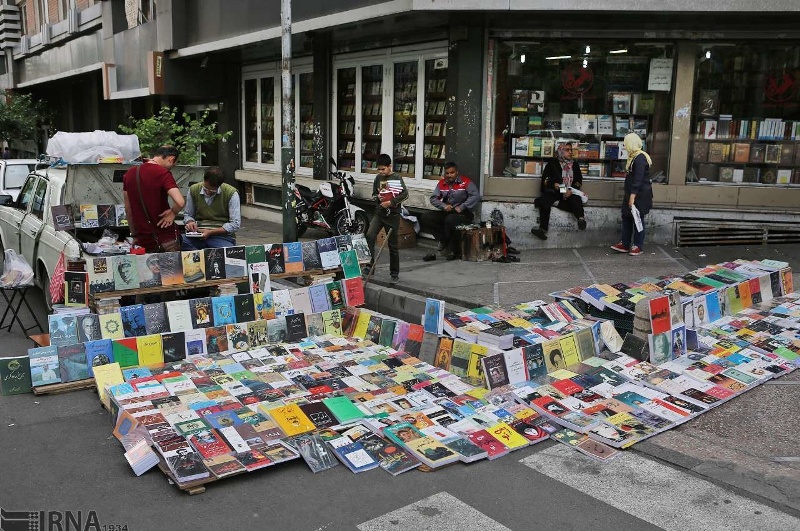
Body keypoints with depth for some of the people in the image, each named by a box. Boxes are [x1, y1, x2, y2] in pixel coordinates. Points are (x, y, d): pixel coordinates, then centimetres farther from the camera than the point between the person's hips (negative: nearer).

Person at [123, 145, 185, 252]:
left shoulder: (130, 173, 8)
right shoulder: (163, 173, -13)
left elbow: (128, 209, 12)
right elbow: (180, 202, -28)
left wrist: (134, 235, 19)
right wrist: (172, 213, -7)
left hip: (142, 242, 5)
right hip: (165, 239, -5)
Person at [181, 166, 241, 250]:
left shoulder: (231, 193, -7)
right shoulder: (193, 190, 5)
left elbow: (235, 224, -8)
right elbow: (187, 215, 19)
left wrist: (211, 232, -16)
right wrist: (190, 222, -6)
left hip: (222, 235, -3)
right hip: (198, 234, 3)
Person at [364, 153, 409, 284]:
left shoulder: (396, 178, -7)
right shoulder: (378, 178, 8)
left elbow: (405, 194, -17)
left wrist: (391, 202, -24)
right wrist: (377, 197, -6)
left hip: (392, 214, -4)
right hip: (379, 212, 4)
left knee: (393, 244, 4)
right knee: (370, 235, -17)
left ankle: (395, 273, 15)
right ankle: (369, 265, -8)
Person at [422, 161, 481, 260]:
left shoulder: (465, 182, -7)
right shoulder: (441, 183, 9)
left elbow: (476, 196, -18)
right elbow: (433, 198, 5)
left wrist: (462, 207, -22)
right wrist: (443, 206, -14)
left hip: (463, 214, -6)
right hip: (446, 213, 6)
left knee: (450, 220, -37)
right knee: (426, 217, -13)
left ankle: (453, 250, -15)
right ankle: (444, 240, -8)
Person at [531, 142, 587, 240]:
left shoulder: (574, 165, 20)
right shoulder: (552, 163, 13)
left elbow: (579, 181, 13)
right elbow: (545, 178, 6)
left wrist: (571, 190, -9)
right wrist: (553, 184, -15)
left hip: (569, 192, 2)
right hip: (553, 191, -2)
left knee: (576, 199, -33)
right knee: (545, 201, -33)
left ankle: (581, 218, -57)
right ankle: (543, 228, -43)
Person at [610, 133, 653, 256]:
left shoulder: (640, 158, -18)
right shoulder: (634, 156, 13)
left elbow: (638, 179, -24)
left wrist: (632, 196, -27)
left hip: (640, 194, -10)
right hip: (631, 193, 10)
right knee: (626, 217, 11)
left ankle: (637, 246, 8)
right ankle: (625, 244, 16)